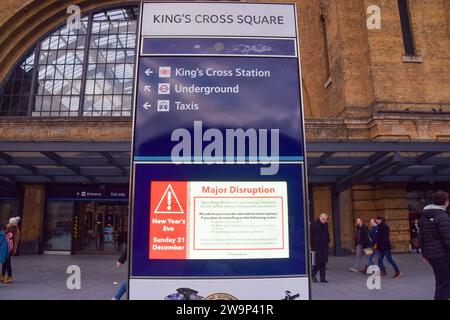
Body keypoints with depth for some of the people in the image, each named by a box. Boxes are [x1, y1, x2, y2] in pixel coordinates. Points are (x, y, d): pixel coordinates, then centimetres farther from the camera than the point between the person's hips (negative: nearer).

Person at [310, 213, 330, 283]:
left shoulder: (326, 225, 13)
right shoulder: (314, 224, -7)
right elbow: (310, 235, -8)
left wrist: (328, 242, 11)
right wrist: (311, 245, -12)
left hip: (324, 246, 6)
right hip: (317, 246, -6)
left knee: (324, 262, 5)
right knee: (318, 262, -6)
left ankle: (323, 278, 13)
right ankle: (313, 275, 14)